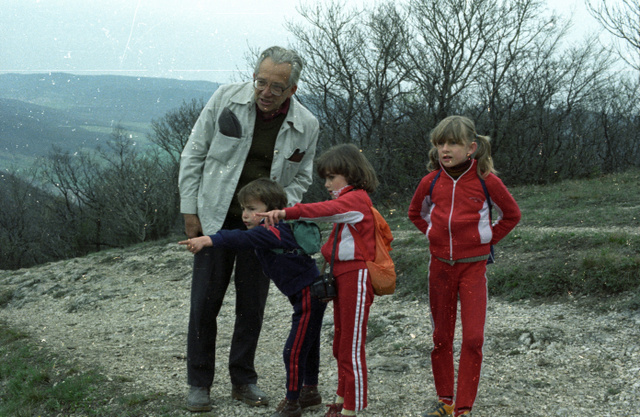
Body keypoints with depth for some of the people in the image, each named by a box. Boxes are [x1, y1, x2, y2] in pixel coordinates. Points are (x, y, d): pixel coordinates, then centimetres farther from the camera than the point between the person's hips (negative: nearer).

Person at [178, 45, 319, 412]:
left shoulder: (306, 126, -7)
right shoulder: (226, 99, -11)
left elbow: (301, 178, 7)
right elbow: (194, 155, -2)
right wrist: (190, 210, -4)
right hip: (216, 218, -1)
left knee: (252, 306, 9)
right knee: (205, 303, 2)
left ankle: (243, 380, 25)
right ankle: (199, 384, 15)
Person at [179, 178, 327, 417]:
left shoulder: (276, 232, -25)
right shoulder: (272, 232, 8)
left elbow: (244, 239, -38)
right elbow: (244, 238, 11)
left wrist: (208, 240, -48)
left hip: (309, 296, -11)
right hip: (307, 295, 11)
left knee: (294, 351, -5)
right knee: (308, 346, 24)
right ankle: (310, 392, 39)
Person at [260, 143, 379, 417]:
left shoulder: (356, 199, -13)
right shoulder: (347, 201, 22)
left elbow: (325, 210, -30)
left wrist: (287, 213, -41)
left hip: (356, 276, -10)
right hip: (341, 276, 10)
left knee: (351, 346, -5)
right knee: (341, 343, 17)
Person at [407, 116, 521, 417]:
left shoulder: (486, 180, -9)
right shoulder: (431, 182, -1)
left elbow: (511, 215, 8)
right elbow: (416, 213, 20)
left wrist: (488, 240, 2)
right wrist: (435, 236, 9)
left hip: (473, 267, -3)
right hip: (440, 266, 3)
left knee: (473, 338, -8)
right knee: (441, 336, 10)